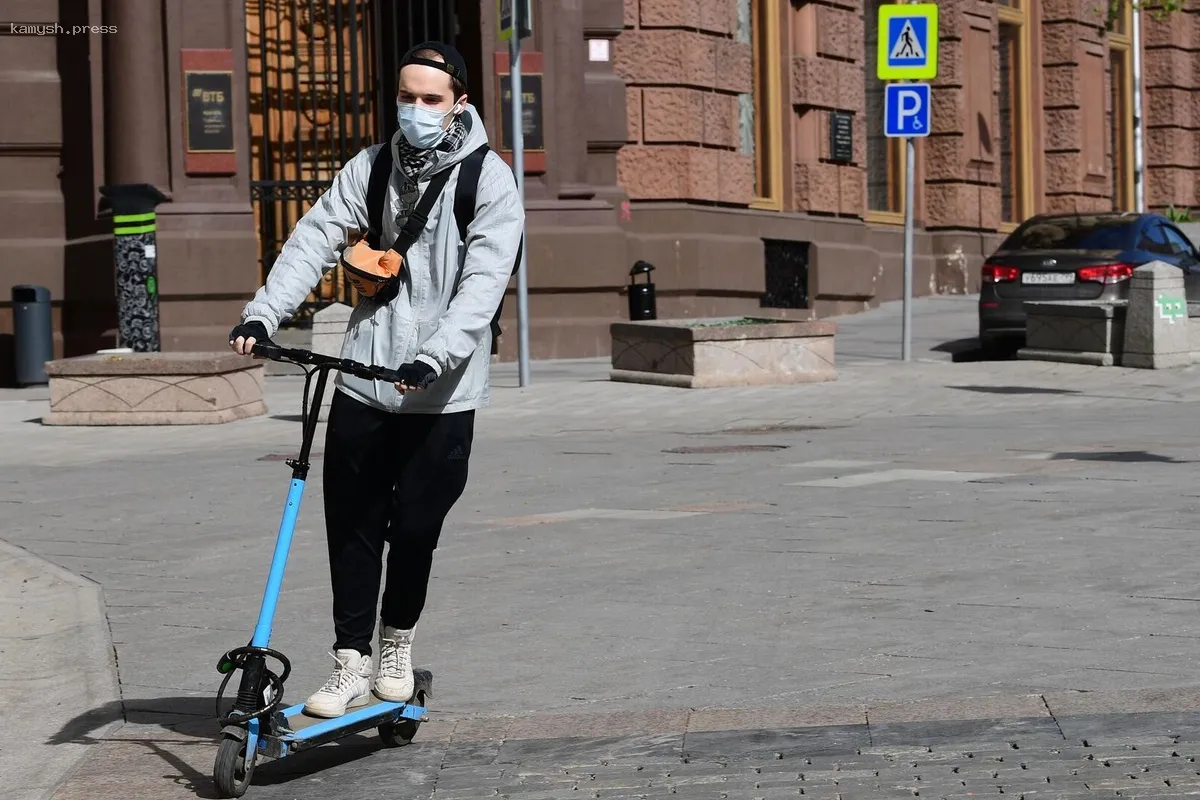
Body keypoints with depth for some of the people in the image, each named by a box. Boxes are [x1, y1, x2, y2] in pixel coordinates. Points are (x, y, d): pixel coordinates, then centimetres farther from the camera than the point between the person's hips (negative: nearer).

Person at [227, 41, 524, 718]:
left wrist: (432, 358, -28)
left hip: (441, 395, -3)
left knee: (415, 528, 3)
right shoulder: (370, 167, 7)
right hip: (364, 385, 3)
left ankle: (397, 645, 28)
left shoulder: (491, 181, -5)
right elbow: (316, 239, -3)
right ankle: (352, 667, 12)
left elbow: (482, 285, -15)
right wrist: (263, 313, -17)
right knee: (353, 528, 3)